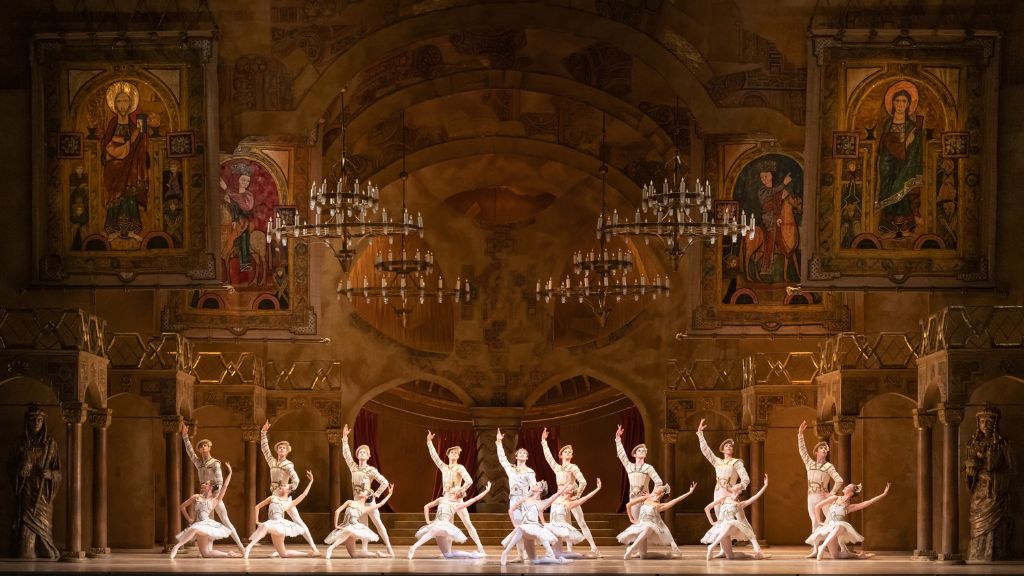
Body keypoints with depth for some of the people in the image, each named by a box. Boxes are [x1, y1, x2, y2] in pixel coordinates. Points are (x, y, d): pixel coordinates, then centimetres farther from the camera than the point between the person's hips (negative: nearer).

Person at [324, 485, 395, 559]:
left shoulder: (365, 509, 13)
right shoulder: (350, 502, 13)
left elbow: (380, 503, 18)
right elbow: (337, 511, 9)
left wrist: (390, 494, 22)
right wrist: (336, 525, 3)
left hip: (354, 528, -1)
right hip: (344, 528, 1)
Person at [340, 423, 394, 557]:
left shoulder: (371, 470, -6)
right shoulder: (353, 467, 8)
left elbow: (384, 483, -8)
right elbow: (346, 454, 6)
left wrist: (376, 494, -11)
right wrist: (345, 438, 1)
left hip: (368, 500, -5)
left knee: (378, 523, -6)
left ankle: (389, 548, -6)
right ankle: (365, 549, 11)